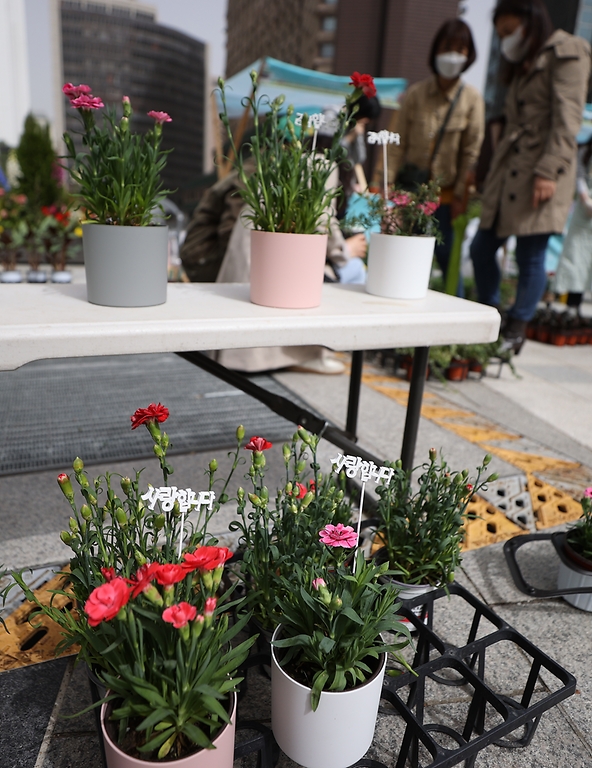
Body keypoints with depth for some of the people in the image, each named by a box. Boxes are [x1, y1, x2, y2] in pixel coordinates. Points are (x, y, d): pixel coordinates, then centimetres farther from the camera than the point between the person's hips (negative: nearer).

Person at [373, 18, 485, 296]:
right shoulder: (415, 94, 1)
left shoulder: (472, 99, -1)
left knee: (446, 254, -3)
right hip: (410, 186, 2)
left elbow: (471, 150, -2)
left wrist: (460, 194, -7)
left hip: (445, 192, -1)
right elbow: (397, 142, -2)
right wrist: (385, 182, -10)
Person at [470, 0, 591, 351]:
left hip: (539, 175, -8)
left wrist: (548, 171, -20)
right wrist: (492, 173, 14)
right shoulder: (525, 65, 26)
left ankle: (515, 332, 6)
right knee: (482, 249, 5)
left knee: (530, 258, -4)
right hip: (508, 171, 8)